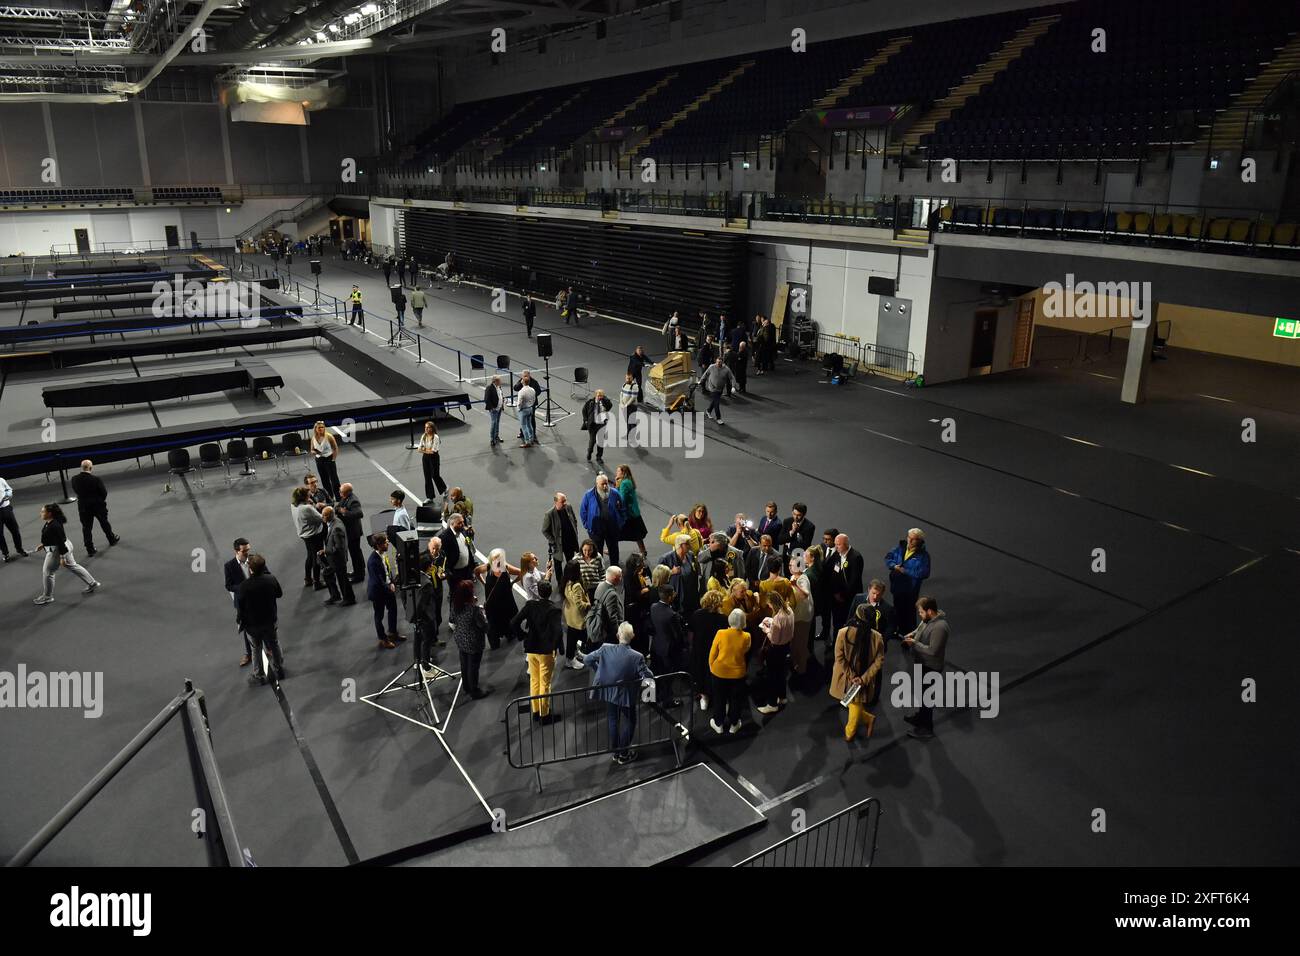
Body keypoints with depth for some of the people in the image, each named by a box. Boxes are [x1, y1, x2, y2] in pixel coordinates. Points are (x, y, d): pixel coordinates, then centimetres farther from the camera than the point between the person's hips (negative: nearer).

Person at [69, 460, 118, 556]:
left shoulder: (74, 479, -12)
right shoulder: (96, 479, -23)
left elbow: (75, 491, 2)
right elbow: (104, 493, -14)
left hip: (83, 507, 2)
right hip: (98, 505, -2)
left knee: (86, 528, 10)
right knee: (104, 523, 21)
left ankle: (90, 549, 11)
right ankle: (112, 540, 40)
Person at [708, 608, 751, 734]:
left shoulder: (720, 634, -22)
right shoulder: (746, 637, -20)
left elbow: (713, 653, -10)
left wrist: (711, 666, 7)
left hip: (720, 671, 0)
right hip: (738, 673, 0)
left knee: (719, 698, 19)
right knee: (736, 699, 21)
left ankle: (718, 724, 34)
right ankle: (733, 725, 35)